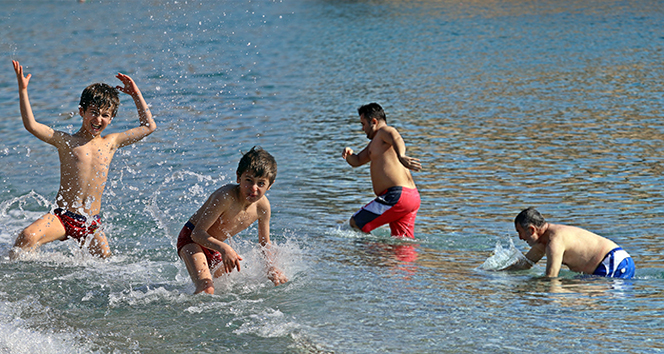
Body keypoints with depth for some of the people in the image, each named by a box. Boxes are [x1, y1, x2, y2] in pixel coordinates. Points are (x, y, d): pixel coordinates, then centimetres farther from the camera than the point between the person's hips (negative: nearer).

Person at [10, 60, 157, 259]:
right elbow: (31, 125, -10)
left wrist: (136, 95, 15)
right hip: (62, 218, -4)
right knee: (28, 237, -29)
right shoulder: (66, 142, 1)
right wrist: (23, 90, -15)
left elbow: (149, 126, 19)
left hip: (91, 223, 4)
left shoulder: (110, 143, 11)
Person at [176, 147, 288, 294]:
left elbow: (265, 243, 4)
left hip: (215, 248, 7)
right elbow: (197, 233, -32)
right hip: (191, 239, -7)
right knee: (206, 290, -29)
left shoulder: (262, 206, -13)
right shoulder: (226, 197, -33)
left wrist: (271, 268, -14)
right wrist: (223, 248, -48)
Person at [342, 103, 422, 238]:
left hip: (396, 196, -10)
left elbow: (396, 138, -27)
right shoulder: (375, 142, 29)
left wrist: (401, 157, -49)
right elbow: (357, 161, 35)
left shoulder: (384, 131, -3)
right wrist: (349, 154, 10)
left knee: (355, 223, -3)